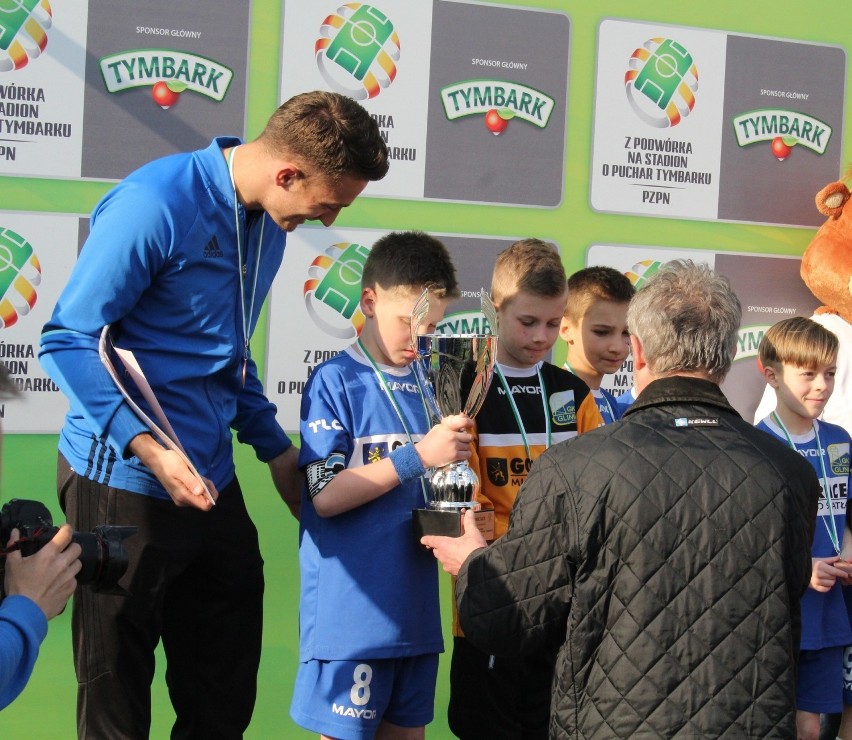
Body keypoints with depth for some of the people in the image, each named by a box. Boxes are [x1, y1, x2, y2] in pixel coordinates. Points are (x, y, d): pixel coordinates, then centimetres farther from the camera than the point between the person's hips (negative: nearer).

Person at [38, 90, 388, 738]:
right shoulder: (156, 205, -18)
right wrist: (148, 447, -26)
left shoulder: (270, 224, 9)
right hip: (124, 481, -8)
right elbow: (71, 341, -16)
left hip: (212, 482, 8)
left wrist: (276, 448, 15)